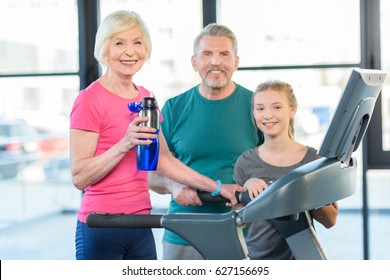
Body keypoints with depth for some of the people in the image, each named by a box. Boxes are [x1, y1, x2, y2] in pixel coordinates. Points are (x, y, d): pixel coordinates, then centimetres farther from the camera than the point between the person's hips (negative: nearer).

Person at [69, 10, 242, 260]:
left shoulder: (145, 98, 11)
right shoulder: (90, 99, -10)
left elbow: (164, 160, 15)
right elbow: (79, 176, -14)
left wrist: (217, 188, 11)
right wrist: (124, 144, -25)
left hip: (140, 226, 6)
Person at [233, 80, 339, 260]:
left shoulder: (312, 158, -3)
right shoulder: (246, 162, 0)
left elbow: (330, 221, 1)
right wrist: (247, 188, -10)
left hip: (299, 255, -1)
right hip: (255, 255, 1)